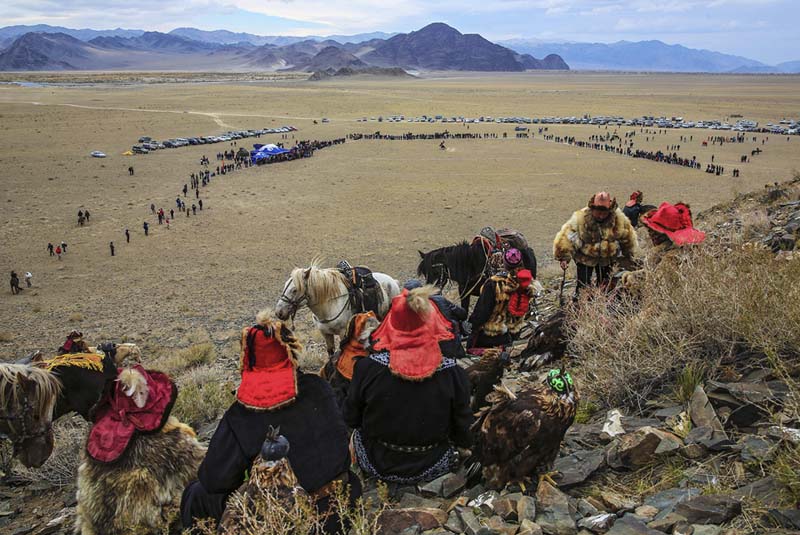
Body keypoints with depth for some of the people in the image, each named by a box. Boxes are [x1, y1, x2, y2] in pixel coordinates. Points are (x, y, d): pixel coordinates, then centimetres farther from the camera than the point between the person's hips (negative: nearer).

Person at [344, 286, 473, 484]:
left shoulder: (367, 367, -23)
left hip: (376, 466, 0)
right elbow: (463, 433, -11)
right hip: (431, 468, 1)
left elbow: (351, 419, -6)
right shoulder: (453, 373, -22)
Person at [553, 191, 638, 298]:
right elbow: (565, 237, -23)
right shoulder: (580, 218, -26)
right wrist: (563, 257, -23)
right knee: (584, 285, -6)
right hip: (585, 257, -3)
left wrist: (628, 257, 11)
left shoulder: (618, 218, -16)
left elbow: (628, 238, 1)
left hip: (608, 257, 3)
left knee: (606, 285, 13)